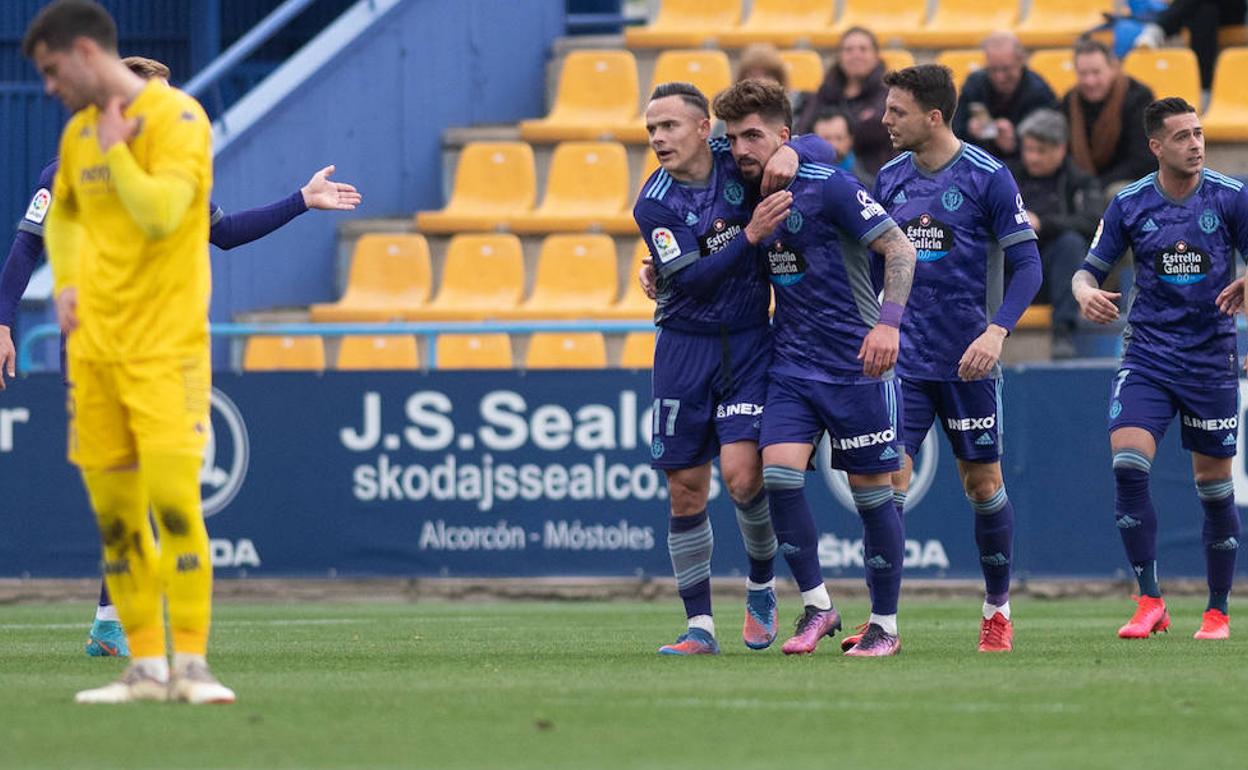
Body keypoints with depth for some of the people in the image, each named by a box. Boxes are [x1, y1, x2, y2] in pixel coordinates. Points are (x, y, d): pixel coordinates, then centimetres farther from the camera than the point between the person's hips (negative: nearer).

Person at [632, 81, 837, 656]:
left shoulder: (739, 162, -4)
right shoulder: (653, 204, -9)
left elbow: (821, 147, 5)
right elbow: (692, 280, -18)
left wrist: (791, 152, -18)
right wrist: (750, 236, -28)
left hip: (750, 343, 0)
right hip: (685, 349, 0)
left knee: (742, 473, -15)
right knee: (686, 494, 1)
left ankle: (761, 584, 12)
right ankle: (700, 626, 10)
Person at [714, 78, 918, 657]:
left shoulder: (829, 187, -12)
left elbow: (899, 250, -13)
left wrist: (888, 323, -25)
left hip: (855, 367, -5)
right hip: (791, 365, 5)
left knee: (871, 493, 1)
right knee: (778, 473, -14)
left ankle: (885, 625, 13)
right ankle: (816, 607, -1)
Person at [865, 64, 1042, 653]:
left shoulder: (988, 177, -8)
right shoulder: (890, 179, 6)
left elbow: (1027, 265, -8)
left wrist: (996, 330, -20)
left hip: (966, 360, -3)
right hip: (903, 357, 3)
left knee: (982, 483, 7)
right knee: (888, 478, -8)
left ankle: (997, 610, 23)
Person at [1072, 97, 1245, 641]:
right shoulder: (1129, 204, 0)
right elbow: (1090, 269, 5)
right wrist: (1085, 292, -18)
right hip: (1147, 356, 0)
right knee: (1128, 464, -18)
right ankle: (1149, 603, -11)